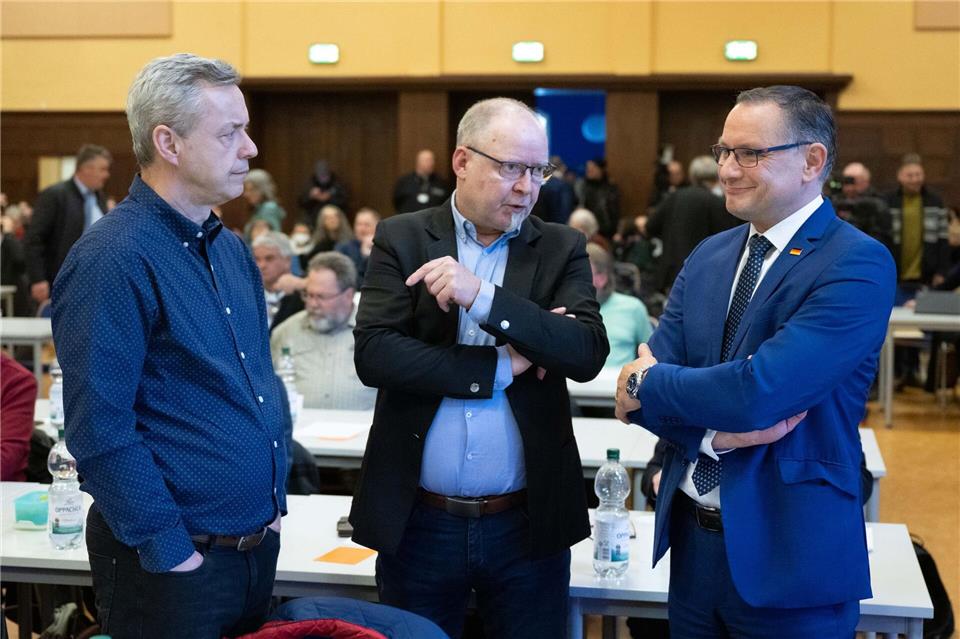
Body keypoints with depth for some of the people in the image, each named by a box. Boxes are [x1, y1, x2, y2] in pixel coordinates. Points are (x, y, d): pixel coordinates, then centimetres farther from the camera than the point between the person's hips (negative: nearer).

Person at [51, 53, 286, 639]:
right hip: (177, 560, -7)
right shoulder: (112, 260, -17)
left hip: (260, 544, 8)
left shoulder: (232, 249, 8)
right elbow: (100, 431, -20)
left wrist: (274, 502, 12)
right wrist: (171, 553, -18)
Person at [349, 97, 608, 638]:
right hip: (418, 520, 0)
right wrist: (500, 366, -16)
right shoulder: (402, 240, 0)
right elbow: (373, 356, -12)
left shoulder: (563, 249, 2)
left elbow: (589, 353, -12)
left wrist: (483, 297, -22)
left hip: (528, 523, 1)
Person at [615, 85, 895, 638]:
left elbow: (758, 393, -26)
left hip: (790, 553, -6)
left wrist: (650, 382, -10)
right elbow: (638, 385, 0)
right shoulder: (709, 256, 6)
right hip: (692, 539, 6)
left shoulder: (858, 264, -15)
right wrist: (715, 433, -18)